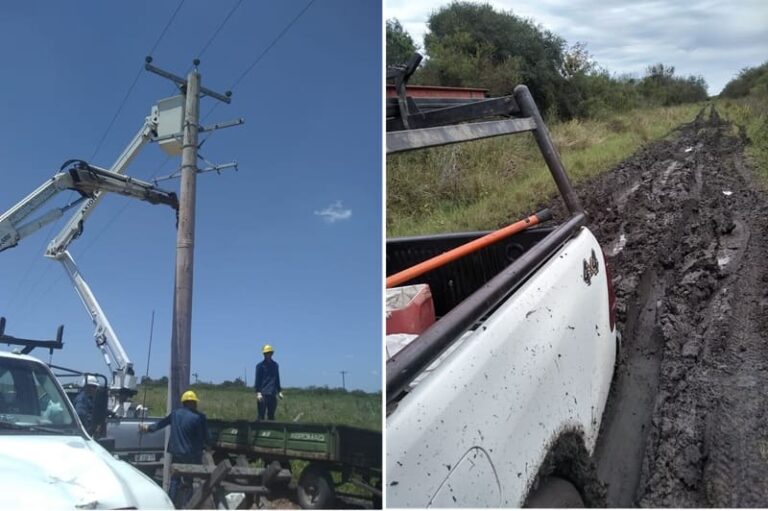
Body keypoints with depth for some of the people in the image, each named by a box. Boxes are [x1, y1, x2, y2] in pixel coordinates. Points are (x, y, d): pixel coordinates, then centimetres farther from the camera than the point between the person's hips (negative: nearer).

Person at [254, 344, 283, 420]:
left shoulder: (275, 365, 13)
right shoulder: (260, 365, -2)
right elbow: (257, 380, -4)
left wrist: (279, 391, 14)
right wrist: (258, 392, -11)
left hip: (272, 394, 5)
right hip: (263, 394, -5)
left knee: (271, 415, 8)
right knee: (261, 415, -4)